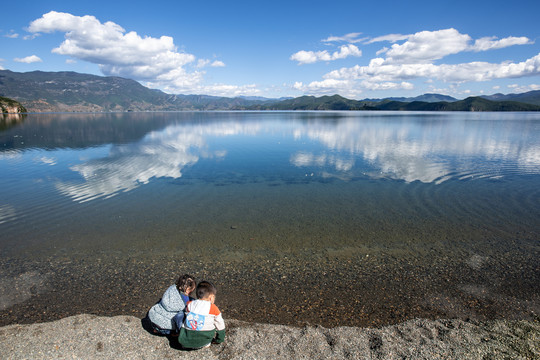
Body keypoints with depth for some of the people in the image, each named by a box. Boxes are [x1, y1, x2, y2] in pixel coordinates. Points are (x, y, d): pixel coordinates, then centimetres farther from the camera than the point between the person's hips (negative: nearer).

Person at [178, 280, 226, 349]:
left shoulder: (189, 305, 6)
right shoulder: (213, 309, -1)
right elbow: (220, 325, 10)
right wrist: (220, 340, 29)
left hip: (185, 340, 3)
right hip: (203, 339, -2)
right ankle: (205, 343, 7)